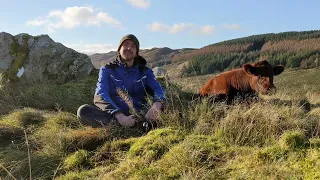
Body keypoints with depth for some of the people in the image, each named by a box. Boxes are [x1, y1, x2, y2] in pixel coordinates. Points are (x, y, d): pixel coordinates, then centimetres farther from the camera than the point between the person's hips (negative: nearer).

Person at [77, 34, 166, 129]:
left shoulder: (145, 71, 14)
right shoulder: (107, 70, 8)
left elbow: (158, 90, -2)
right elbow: (100, 96, -9)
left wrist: (156, 105, -29)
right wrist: (119, 116, -28)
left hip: (139, 117, 1)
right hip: (113, 117, 0)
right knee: (83, 111, -27)